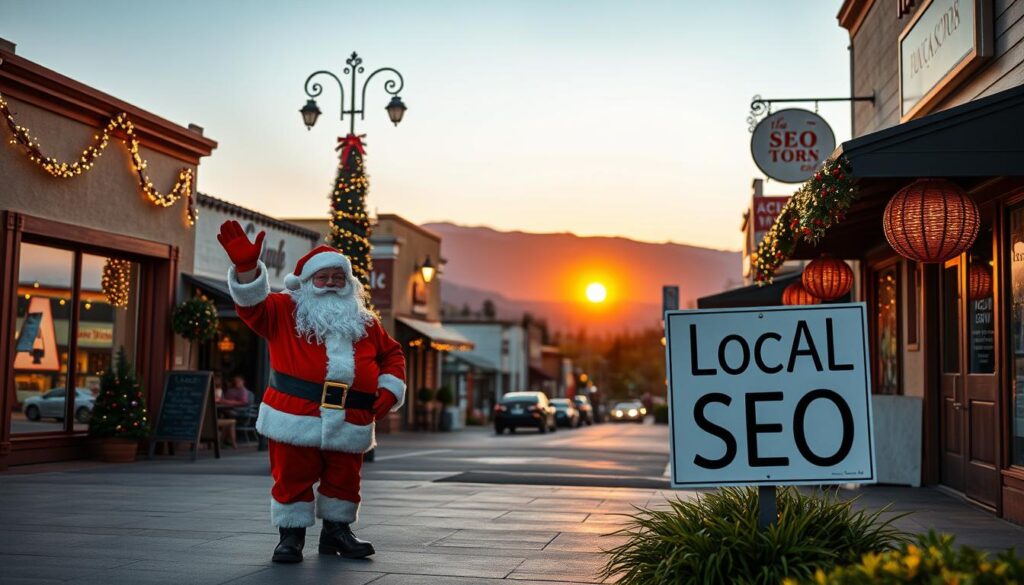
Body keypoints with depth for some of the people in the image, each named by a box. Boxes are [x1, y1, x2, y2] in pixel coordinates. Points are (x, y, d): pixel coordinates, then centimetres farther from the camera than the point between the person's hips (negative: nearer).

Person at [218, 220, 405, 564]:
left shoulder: (365, 322, 16)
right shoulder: (285, 311, 7)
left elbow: (392, 354, 24)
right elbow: (252, 303, -9)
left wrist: (389, 390, 8)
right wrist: (246, 266, -26)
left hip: (349, 423, 3)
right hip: (295, 418, -3)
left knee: (344, 481, 11)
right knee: (293, 478, 0)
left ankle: (336, 530, 29)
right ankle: (291, 535, 15)